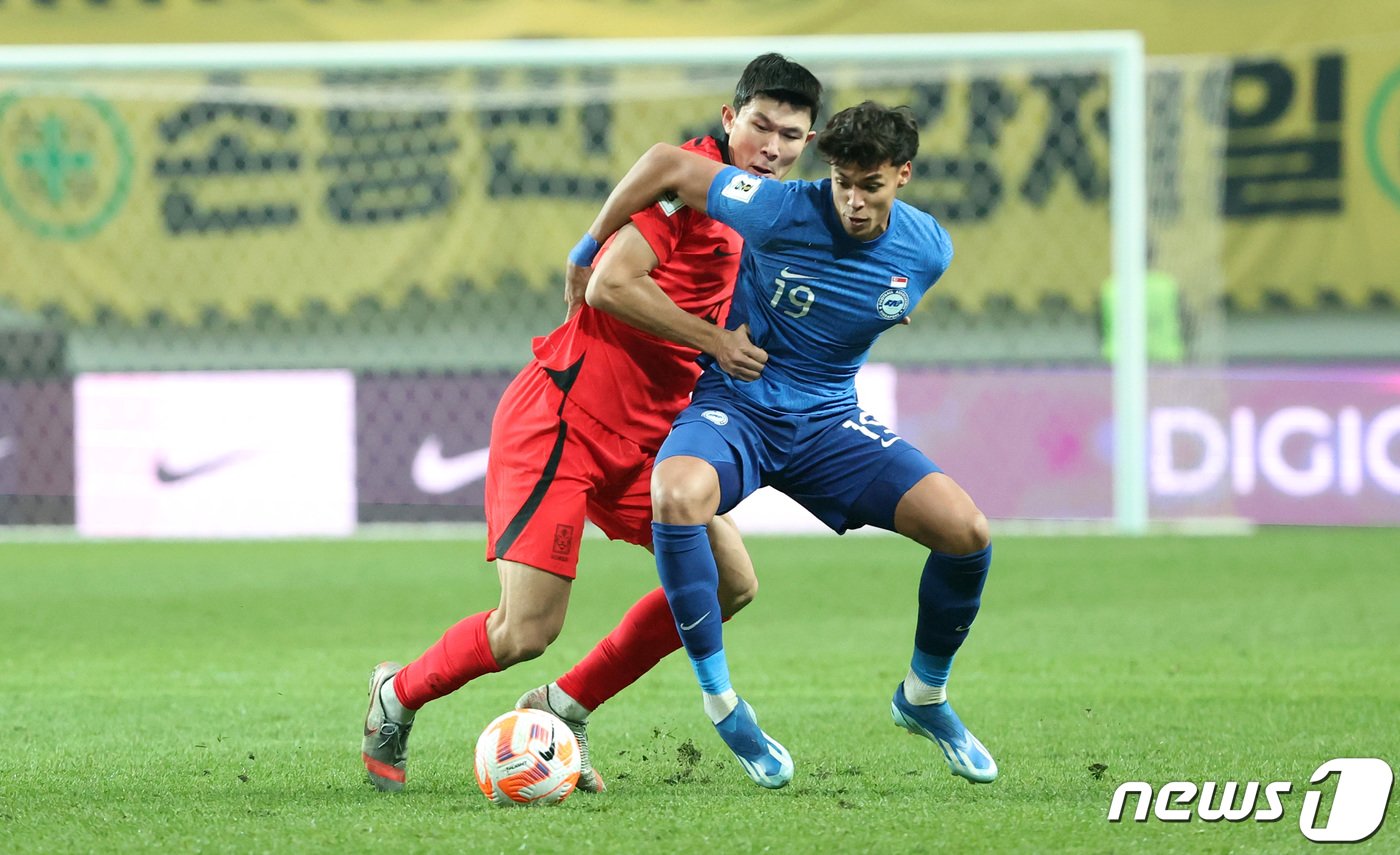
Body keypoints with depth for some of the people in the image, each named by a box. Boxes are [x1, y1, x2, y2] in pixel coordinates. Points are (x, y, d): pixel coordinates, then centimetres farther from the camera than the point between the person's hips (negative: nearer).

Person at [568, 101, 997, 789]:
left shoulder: (928, 252, -6)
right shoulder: (784, 211, -20)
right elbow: (666, 164, -12)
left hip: (829, 421, 4)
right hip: (735, 404, -4)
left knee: (966, 531, -15)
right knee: (676, 494, -39)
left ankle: (923, 698, 13)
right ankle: (720, 699, -21)